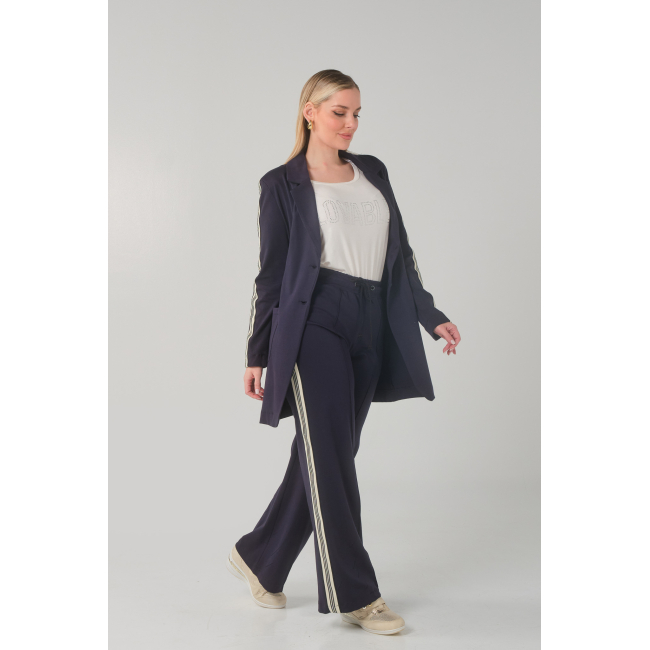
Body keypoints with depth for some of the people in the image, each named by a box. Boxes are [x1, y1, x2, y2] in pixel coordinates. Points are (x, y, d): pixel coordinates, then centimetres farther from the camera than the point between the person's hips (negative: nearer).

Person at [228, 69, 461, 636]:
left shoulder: (373, 172, 17)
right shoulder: (282, 185, 2)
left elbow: (399, 253, 18)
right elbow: (271, 272, 2)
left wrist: (430, 315, 11)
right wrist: (256, 354, 2)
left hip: (369, 330, 6)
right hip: (315, 324, -6)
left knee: (326, 456, 9)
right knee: (331, 456, -4)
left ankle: (259, 558, 27)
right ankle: (356, 595, 5)